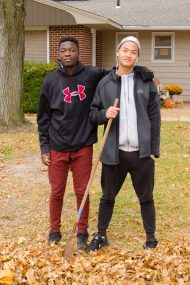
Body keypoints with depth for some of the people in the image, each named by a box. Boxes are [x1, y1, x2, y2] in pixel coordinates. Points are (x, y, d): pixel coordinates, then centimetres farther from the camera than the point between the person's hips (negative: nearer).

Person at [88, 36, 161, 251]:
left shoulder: (147, 83, 2)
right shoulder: (105, 83, 3)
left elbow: (154, 119, 2)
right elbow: (93, 113, 7)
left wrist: (154, 149, -2)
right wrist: (104, 114, -16)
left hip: (141, 152, 0)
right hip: (114, 152, 1)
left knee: (146, 197, 11)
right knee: (108, 196, 14)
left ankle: (150, 237, 28)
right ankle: (101, 235, 30)